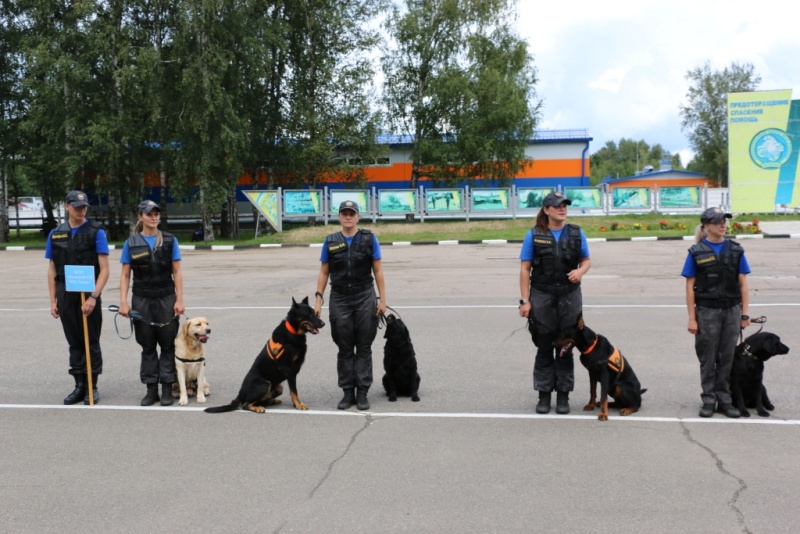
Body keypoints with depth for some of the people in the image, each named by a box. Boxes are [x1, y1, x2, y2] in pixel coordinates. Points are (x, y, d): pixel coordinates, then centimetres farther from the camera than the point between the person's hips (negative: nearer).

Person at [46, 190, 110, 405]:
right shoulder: (55, 234, 8)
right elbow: (52, 270, 12)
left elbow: (104, 269, -8)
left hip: (89, 296, -3)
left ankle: (92, 387, 13)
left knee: (91, 343, 4)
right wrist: (53, 301, 6)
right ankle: (80, 386, 19)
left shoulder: (96, 232, -4)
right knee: (74, 343, 11)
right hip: (66, 296, 4)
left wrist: (93, 296, -18)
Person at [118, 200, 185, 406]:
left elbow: (177, 272, 1)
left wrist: (179, 300, -5)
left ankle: (167, 390, 9)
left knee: (168, 345, 2)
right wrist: (123, 302, -5)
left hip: (166, 300, 0)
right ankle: (151, 390, 15)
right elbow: (125, 275, 3)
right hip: (142, 300, 1)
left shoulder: (170, 240, 2)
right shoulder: (131, 243, 3)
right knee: (147, 346, 7)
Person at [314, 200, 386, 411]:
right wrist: (318, 300, -1)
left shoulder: (369, 239, 0)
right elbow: (323, 273, 6)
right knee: (345, 349, 7)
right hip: (339, 299, 1)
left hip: (365, 298, -1)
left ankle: (362, 393, 10)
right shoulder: (330, 242, 4)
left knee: (364, 348, 3)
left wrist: (382, 299, -4)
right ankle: (348, 393, 14)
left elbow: (378, 271, 1)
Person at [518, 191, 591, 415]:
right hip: (542, 297, -1)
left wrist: (580, 271, -12)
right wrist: (524, 300, -8)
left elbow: (586, 260, 12)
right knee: (544, 348, 5)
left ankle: (563, 396, 15)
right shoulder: (534, 235, -2)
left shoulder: (576, 233, 4)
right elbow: (525, 269, -3)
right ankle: (544, 395, 14)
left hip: (569, 296, 2)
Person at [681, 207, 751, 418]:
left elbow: (743, 284, 5)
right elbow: (690, 287, -3)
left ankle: (724, 399, 18)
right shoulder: (696, 252, -3)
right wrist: (692, 318, -7)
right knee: (708, 358, 6)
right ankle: (709, 400, 16)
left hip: (731, 310, 2)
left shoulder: (735, 250, 3)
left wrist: (744, 314, 0)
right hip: (707, 311, -2)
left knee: (727, 357, 8)